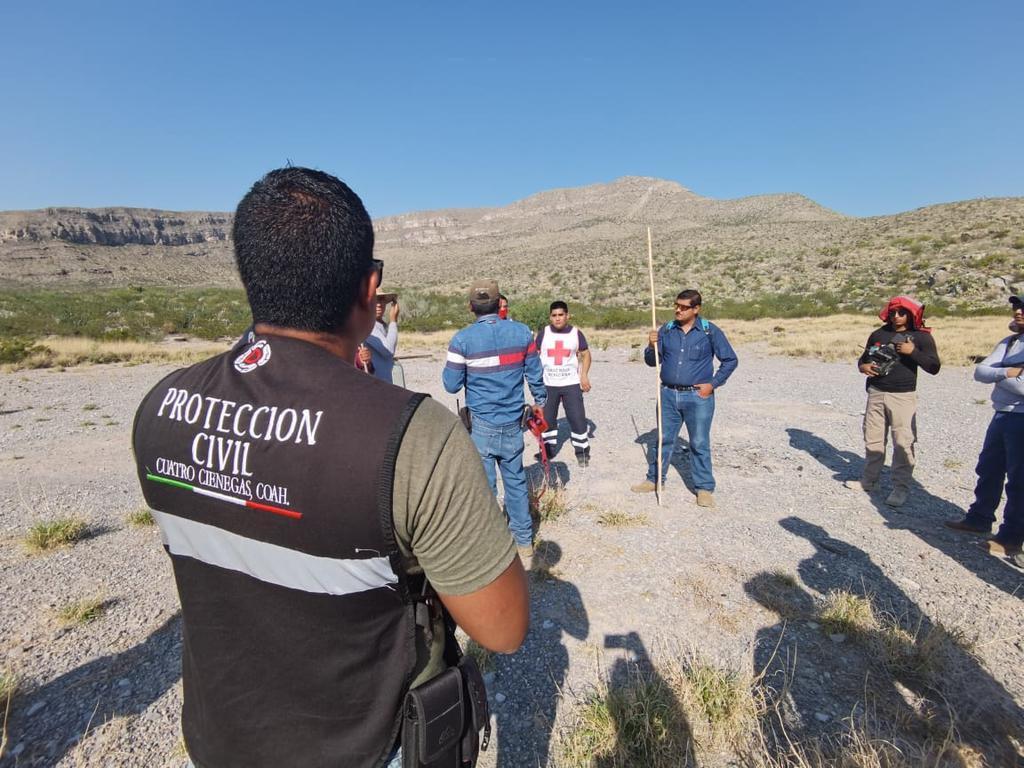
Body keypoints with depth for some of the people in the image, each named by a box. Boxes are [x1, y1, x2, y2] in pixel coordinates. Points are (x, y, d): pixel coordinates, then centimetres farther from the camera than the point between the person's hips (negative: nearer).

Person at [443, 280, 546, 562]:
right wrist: (540, 403, 23)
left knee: (484, 487, 7)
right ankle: (524, 545, 28)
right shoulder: (522, 332, -2)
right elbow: (535, 376, 5)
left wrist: (451, 365, 14)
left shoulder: (462, 339, -11)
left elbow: (451, 385, -6)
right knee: (516, 483, 16)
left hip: (480, 426, -3)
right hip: (513, 423, 3)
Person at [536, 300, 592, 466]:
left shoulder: (576, 333, -1)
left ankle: (582, 451, 14)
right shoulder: (543, 333, 0)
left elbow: (585, 354, 7)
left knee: (577, 417, -2)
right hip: (548, 384, 1)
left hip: (571, 383, -1)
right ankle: (548, 450, 26)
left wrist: (584, 375, -5)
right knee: (546, 418, 9)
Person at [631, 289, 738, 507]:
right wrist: (651, 346, -13)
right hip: (668, 394, 3)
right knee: (663, 440, 13)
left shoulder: (710, 331, -5)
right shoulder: (666, 330, 4)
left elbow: (730, 360, 2)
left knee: (699, 444, 4)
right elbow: (652, 361, 7)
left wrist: (713, 383, -6)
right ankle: (654, 479, 26)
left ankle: (704, 488, 16)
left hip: (698, 396, -3)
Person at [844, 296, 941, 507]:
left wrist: (913, 351, -18)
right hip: (876, 394, 4)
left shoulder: (921, 337, -1)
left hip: (903, 396, -4)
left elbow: (933, 367, -6)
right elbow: (864, 358, 18)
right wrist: (863, 367, -5)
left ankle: (901, 488, 2)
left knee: (903, 442, -6)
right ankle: (868, 480, 23)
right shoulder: (878, 334, 10)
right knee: (872, 439, 11)